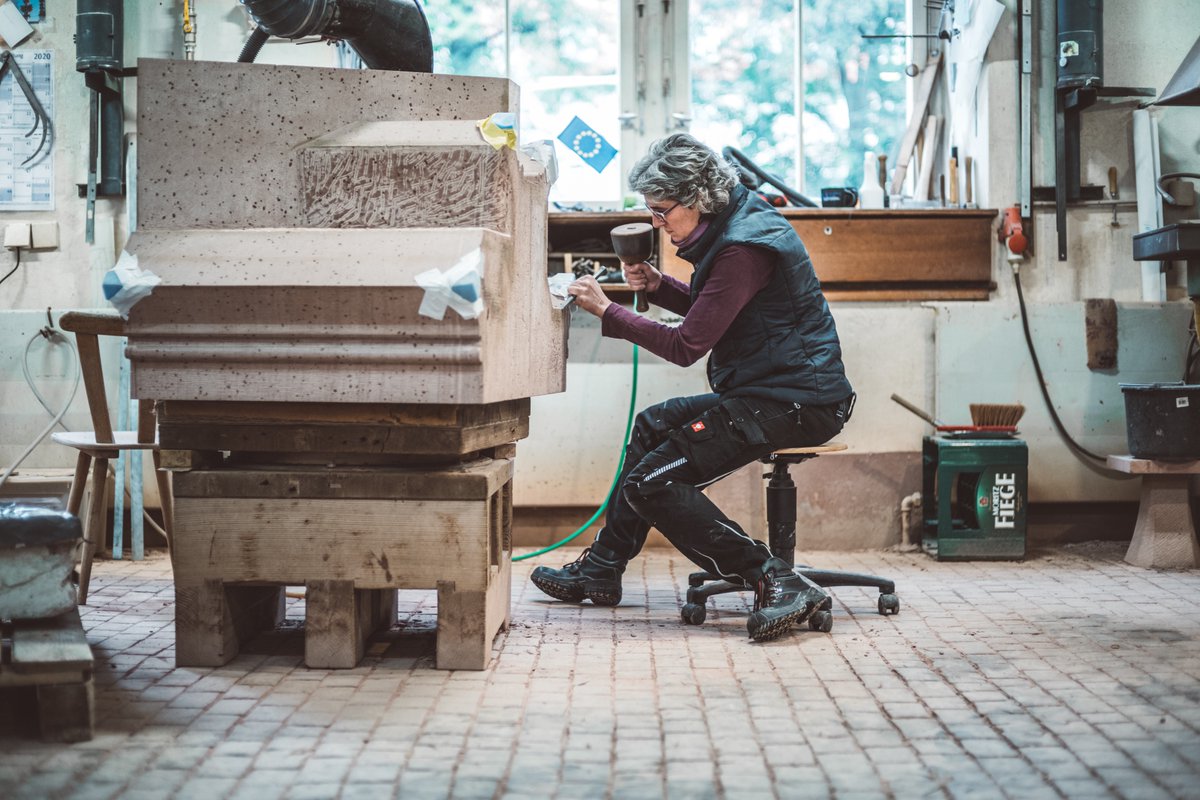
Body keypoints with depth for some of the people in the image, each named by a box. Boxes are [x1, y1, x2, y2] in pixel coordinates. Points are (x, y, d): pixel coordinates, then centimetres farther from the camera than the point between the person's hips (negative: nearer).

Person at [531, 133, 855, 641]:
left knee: (652, 484, -15)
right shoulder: (734, 225, 11)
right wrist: (658, 286, 8)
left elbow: (687, 346, -19)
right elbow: (709, 311, 25)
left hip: (795, 403, -11)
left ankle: (776, 583, -20)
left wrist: (607, 312, -10)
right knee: (652, 427, 25)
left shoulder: (743, 248, -21)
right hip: (764, 391, 11)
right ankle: (601, 570, 32)